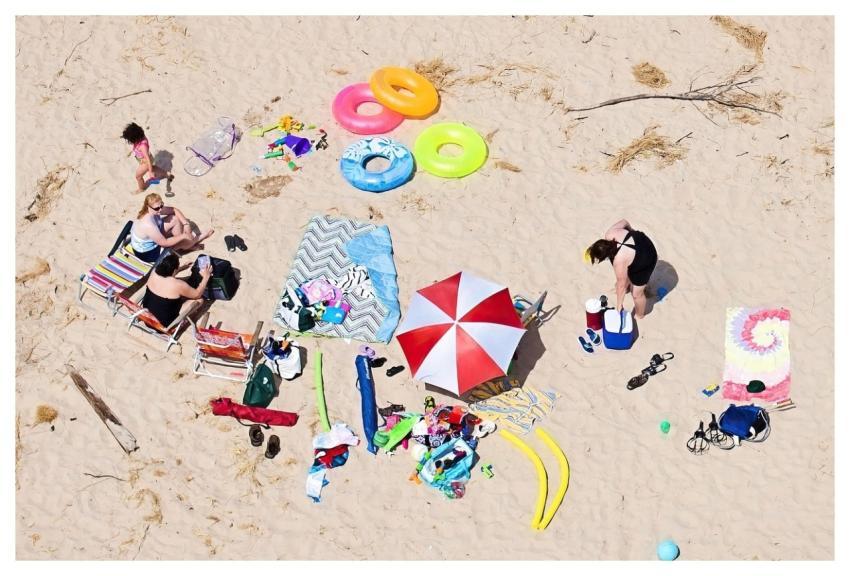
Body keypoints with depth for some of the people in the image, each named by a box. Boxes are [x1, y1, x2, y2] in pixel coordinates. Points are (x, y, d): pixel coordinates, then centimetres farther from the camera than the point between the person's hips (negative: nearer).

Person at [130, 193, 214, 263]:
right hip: (147, 254, -8)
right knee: (181, 242, -6)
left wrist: (186, 224, -12)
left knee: (175, 219, -1)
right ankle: (196, 240, 29)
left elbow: (174, 210, 0)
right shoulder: (148, 225, -39)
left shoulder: (155, 211, -15)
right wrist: (183, 236, -21)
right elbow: (164, 243, -30)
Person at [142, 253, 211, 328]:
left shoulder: (155, 272, -13)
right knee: (199, 299, 3)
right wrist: (206, 277, -1)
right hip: (164, 323, -6)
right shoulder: (178, 285, -29)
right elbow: (197, 294, -11)